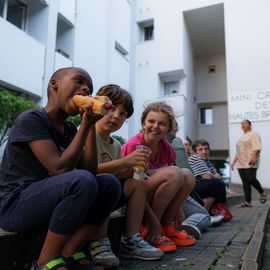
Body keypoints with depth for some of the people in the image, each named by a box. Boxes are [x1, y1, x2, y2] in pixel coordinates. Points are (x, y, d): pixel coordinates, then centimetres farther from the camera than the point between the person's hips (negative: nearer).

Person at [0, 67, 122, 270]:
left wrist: (91, 126, -7)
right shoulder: (31, 119, -14)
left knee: (110, 183, -7)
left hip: (47, 203, 8)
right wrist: (85, 125, -19)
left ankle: (69, 253, -6)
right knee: (81, 181, -32)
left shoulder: (70, 130, 8)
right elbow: (60, 168, -24)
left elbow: (89, 171, -1)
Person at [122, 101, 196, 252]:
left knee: (187, 175, -13)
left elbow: (172, 183, 9)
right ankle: (148, 229, -15)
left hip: (155, 201, 7)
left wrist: (177, 209, 0)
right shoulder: (133, 146, -20)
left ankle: (167, 226, -4)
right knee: (174, 173, -26)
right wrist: (154, 223, -23)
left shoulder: (166, 148, 0)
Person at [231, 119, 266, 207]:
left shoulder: (253, 134, 3)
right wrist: (234, 161, 20)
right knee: (245, 182, 1)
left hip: (250, 162, -7)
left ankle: (262, 193, 11)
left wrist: (254, 156, -26)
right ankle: (248, 202, -1)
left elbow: (257, 147, -12)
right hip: (241, 163, 7)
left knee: (251, 179, -15)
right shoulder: (241, 137, 26)